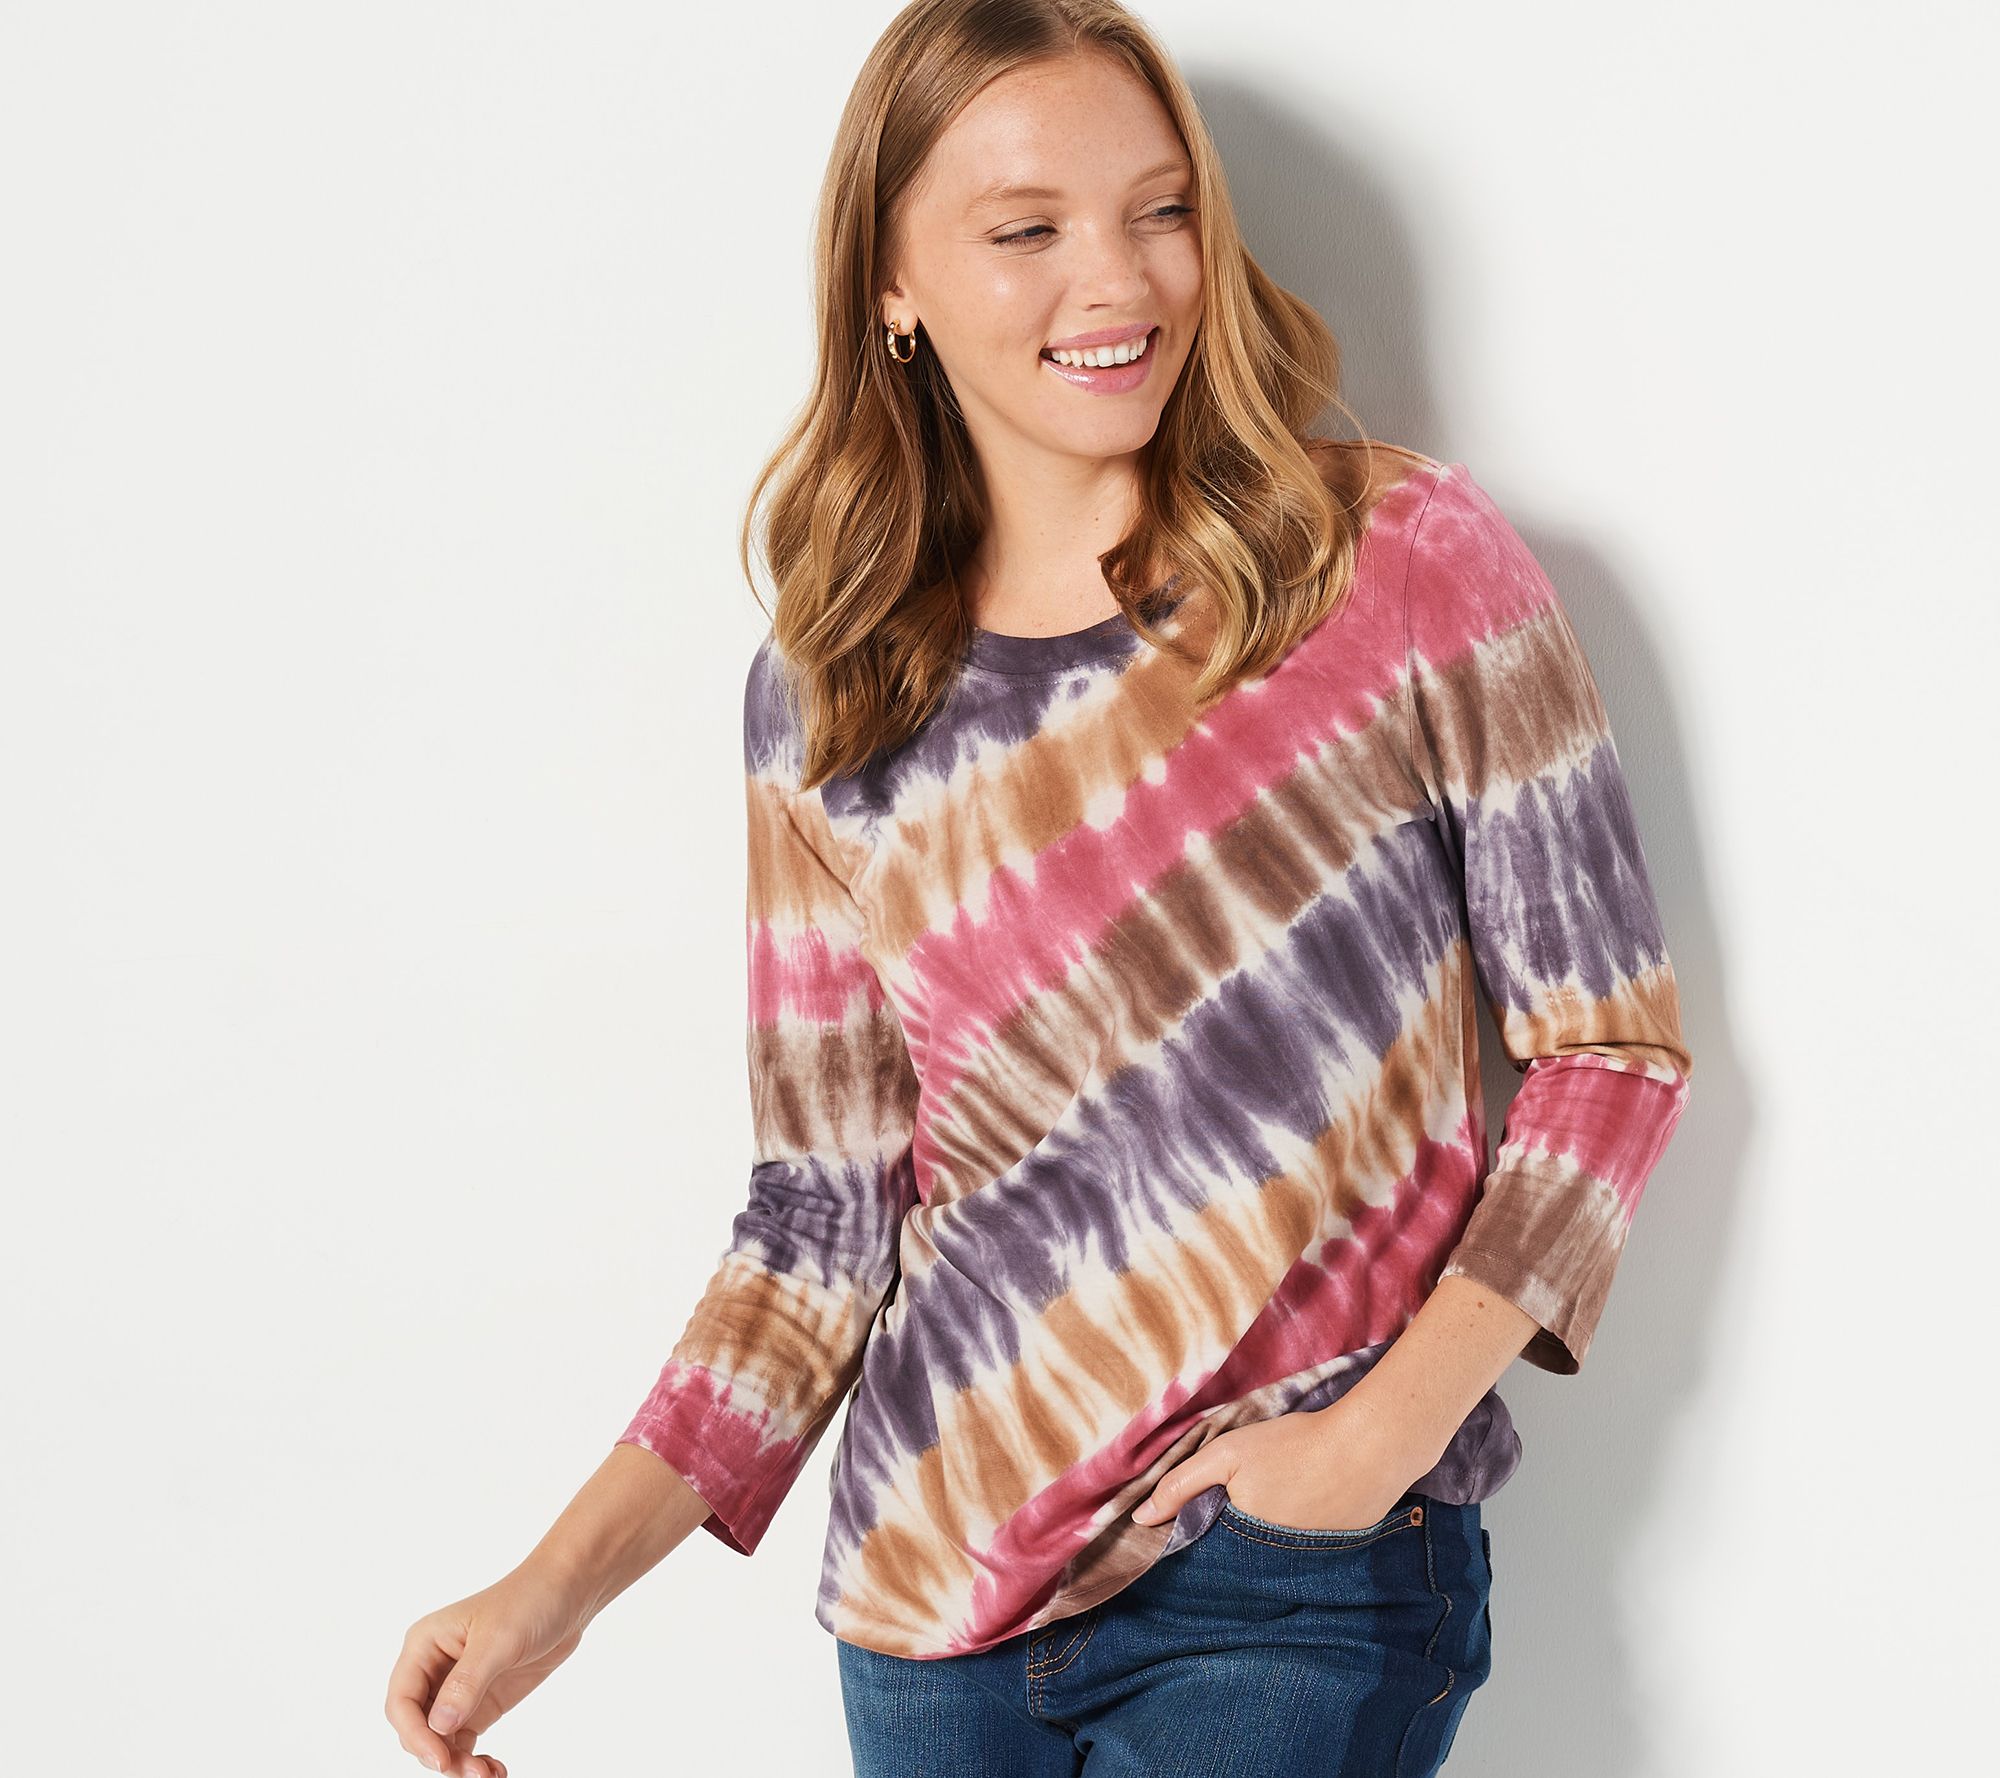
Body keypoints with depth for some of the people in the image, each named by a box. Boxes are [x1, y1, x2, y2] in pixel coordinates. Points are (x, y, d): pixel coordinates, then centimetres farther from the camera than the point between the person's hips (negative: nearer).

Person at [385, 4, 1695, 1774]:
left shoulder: (1411, 569, -6)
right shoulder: (823, 703, 3)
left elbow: (1611, 1045, -4)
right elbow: (826, 1220, 5)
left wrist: (1386, 1430, -14)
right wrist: (566, 1582, -3)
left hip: (1300, 1580, -3)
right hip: (934, 1566, 3)